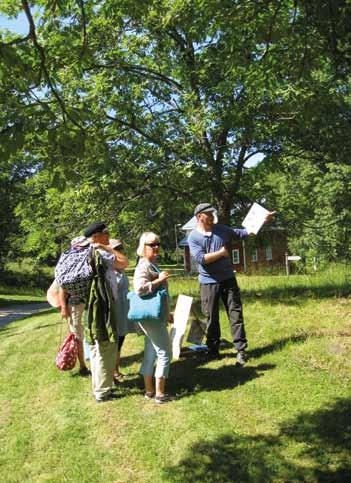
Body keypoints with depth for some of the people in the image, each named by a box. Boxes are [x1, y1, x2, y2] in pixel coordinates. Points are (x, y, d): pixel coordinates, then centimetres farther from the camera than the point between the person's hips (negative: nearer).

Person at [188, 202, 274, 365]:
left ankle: (241, 350, 9)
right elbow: (200, 258, -18)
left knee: (235, 314, 2)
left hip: (228, 279, 3)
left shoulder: (221, 229, 4)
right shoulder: (193, 237, -6)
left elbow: (243, 232, 7)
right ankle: (213, 351, 23)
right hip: (208, 283, -2)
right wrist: (221, 253, -12)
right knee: (211, 318, 8)